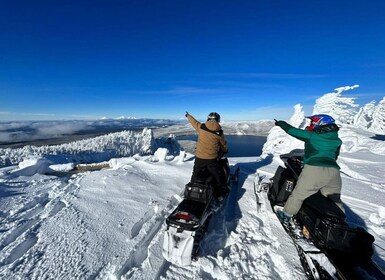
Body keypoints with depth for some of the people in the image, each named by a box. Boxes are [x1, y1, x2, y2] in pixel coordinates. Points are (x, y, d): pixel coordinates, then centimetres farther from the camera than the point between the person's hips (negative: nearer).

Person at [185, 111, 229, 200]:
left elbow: (194, 121, 15)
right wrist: (224, 150, 33)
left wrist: (188, 115, 36)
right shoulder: (219, 132, -5)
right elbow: (223, 145, 11)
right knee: (219, 176, 17)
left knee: (195, 175, 23)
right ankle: (221, 193, 29)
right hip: (212, 159, -1)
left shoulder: (201, 127, -5)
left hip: (199, 158, 2)